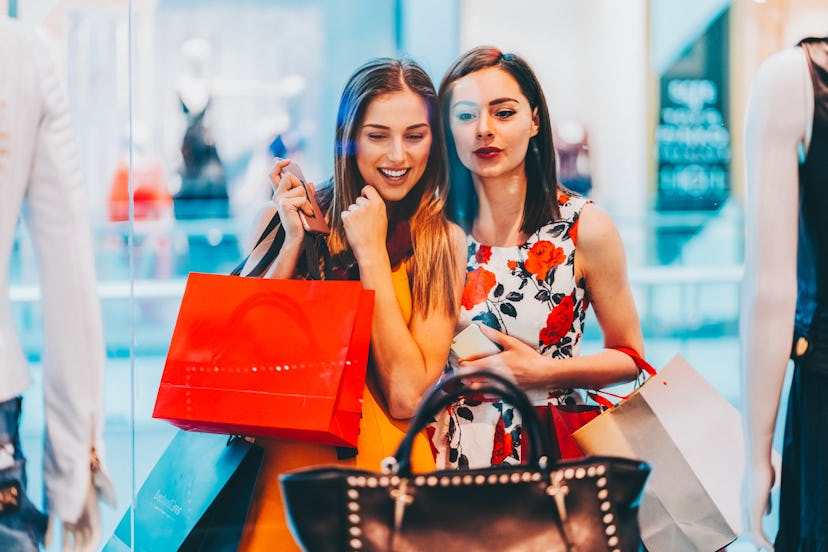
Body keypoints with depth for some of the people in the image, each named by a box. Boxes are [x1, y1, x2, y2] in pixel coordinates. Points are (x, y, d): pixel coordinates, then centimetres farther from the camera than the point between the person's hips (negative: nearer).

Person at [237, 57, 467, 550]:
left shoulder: (443, 241, 2)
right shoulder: (290, 212, 6)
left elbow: (407, 397, -8)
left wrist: (370, 252, -8)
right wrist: (293, 244, -6)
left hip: (377, 458, 0)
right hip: (279, 455, 1)